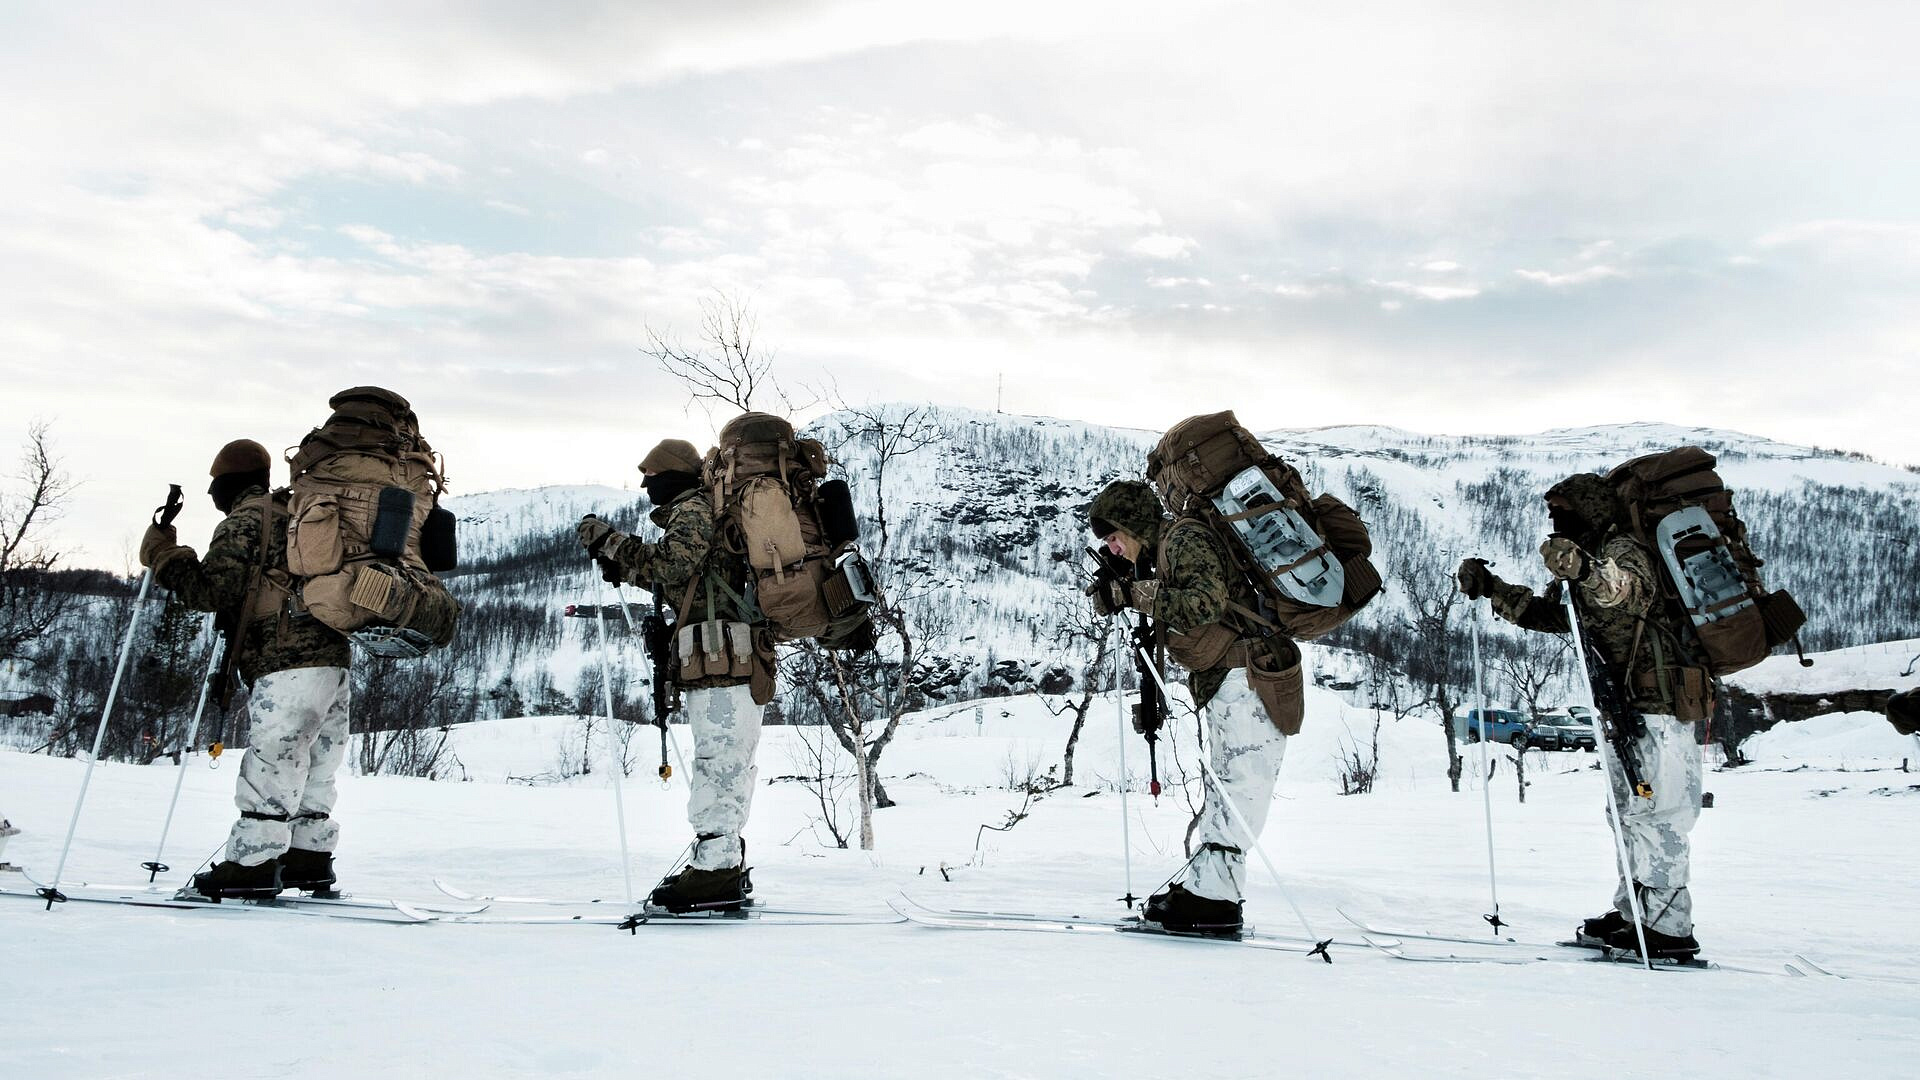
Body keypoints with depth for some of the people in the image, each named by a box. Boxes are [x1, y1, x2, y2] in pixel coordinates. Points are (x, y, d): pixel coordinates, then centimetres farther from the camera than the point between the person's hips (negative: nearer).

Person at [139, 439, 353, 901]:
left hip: (290, 663, -9)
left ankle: (254, 864, -7)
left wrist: (162, 552, -1)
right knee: (313, 765, 12)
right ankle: (310, 856, 16)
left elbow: (211, 590, -10)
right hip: (331, 656, 9)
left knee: (269, 763, -8)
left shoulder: (245, 521, -2)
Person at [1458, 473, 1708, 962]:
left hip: (1656, 706, -10)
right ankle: (1632, 914, 22)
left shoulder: (1624, 551, -11)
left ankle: (1670, 929, -6)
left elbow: (1627, 589, -35)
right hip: (1624, 707, 10)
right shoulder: (1592, 568, 19)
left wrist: (1585, 571, -53)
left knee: (1654, 816, -10)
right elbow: (1544, 613, 23)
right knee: (1628, 815, 14)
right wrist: (1490, 588, 13)